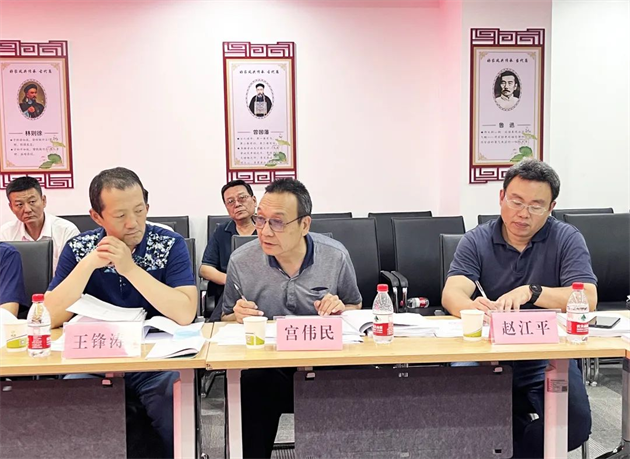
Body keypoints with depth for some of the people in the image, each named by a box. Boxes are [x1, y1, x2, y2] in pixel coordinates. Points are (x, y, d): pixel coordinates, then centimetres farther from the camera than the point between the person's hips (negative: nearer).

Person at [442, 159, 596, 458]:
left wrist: (531, 292, -31)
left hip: (548, 356, 0)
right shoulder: (476, 241, 1)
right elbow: (451, 293, -14)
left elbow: (587, 299, -14)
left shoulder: (567, 239, -1)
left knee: (575, 425, -23)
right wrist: (472, 307, -39)